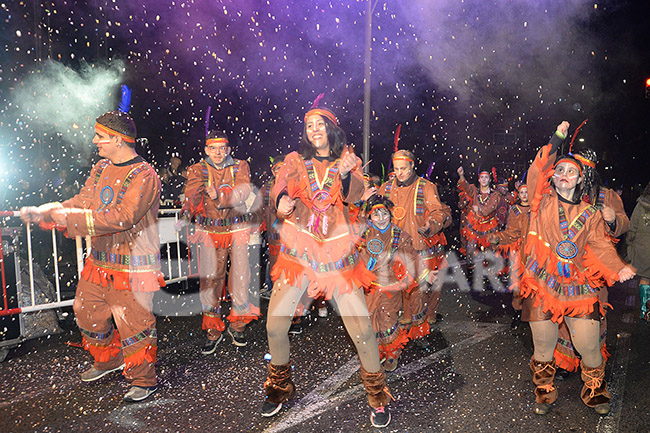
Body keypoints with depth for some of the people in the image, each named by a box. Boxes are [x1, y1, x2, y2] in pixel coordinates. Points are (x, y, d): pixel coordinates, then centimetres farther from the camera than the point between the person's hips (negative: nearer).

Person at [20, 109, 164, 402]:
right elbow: (83, 201, 8)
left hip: (132, 267, -8)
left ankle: (144, 380, 18)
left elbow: (122, 217, -26)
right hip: (99, 261, 9)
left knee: (133, 323, -2)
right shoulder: (102, 168, 9)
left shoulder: (144, 176, -18)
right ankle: (108, 361, 44)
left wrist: (72, 219, -25)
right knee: (88, 314, 20)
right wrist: (44, 212, -7)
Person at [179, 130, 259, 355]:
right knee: (209, 279, 0)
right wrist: (186, 214, -34)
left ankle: (237, 325, 22)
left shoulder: (240, 167, 3)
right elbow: (192, 194, -14)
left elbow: (242, 192, -14)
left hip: (237, 229, 0)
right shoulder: (198, 170, 4)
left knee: (240, 277, 0)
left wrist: (219, 196, -33)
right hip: (209, 231, 0)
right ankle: (213, 330, 17)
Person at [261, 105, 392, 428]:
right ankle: (280, 389, 28)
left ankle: (377, 397, 19)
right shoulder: (295, 160, 12)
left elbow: (354, 195, -7)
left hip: (336, 250, -1)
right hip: (298, 250, 1)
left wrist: (345, 173, -29)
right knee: (275, 326, -1)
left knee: (361, 329, -6)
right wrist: (282, 202, -27)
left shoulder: (348, 159, 10)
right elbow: (278, 189, -3)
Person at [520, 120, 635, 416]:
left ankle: (595, 394, 30)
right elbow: (536, 173, -6)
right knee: (543, 345, 7)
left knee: (589, 347, 1)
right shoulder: (543, 202, 6)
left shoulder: (590, 214, 12)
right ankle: (544, 393, 31)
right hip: (542, 284, -1)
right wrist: (556, 140, -6)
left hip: (578, 287, 1)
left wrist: (618, 268, -11)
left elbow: (600, 245, 4)